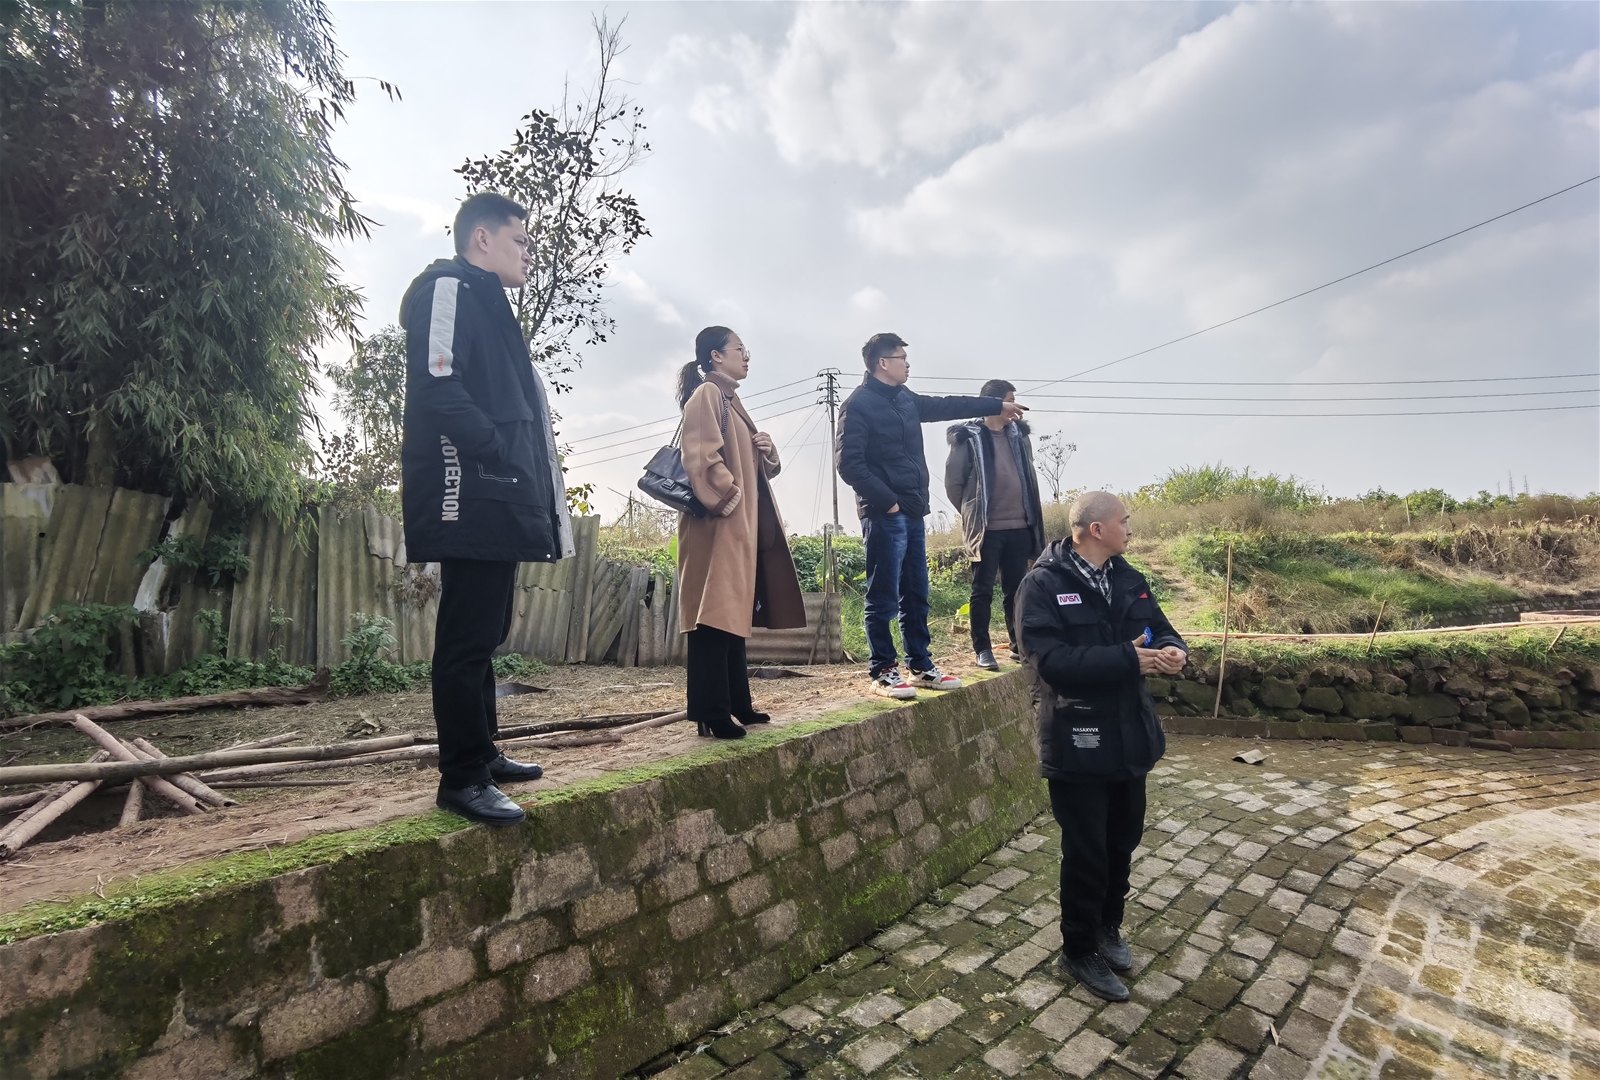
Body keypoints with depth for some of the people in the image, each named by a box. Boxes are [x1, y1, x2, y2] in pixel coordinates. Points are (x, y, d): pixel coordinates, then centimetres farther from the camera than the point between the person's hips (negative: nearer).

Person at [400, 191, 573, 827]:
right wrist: (501, 453, -15)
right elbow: (437, 385, -18)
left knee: (483, 633, 14)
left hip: (497, 501, 10)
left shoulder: (486, 302, 26)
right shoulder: (448, 288, -3)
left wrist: (524, 476, 12)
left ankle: (481, 754, 26)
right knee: (469, 638, -6)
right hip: (472, 496, -10)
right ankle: (462, 777, 3)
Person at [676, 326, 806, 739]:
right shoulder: (706, 395, -6)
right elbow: (702, 456, -19)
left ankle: (736, 703, 19)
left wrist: (767, 448, 6)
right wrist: (729, 498, -20)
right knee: (714, 613, -10)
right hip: (719, 523, -10)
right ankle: (711, 713, -6)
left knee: (734, 612, 11)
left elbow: (757, 466, 26)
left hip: (742, 523, 10)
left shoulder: (730, 400, 23)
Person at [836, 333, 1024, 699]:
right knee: (884, 598, -3)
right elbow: (849, 463, -16)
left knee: (916, 595, 12)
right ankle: (883, 672, 7)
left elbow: (948, 406, 30)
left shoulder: (905, 399, 16)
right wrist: (886, 500, -17)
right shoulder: (859, 404, -8)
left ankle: (921, 666, 21)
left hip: (913, 511, 8)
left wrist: (997, 405, 35)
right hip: (884, 514, -8)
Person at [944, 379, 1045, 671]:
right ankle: (983, 649, 8)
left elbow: (1029, 478, 20)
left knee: (1016, 590, 12)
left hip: (1019, 527, 5)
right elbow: (953, 482, -3)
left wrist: (1030, 514, 16)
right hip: (986, 529, -5)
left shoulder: (1018, 435, 13)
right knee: (983, 591, 1)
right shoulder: (968, 438, -6)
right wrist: (972, 512, 5)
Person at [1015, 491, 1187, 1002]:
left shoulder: (1129, 579, 6)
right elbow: (1051, 661, -26)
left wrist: (1172, 650, -14)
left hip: (1130, 737, 7)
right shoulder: (1043, 585, -17)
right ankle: (1079, 951, 29)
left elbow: (1160, 629, 9)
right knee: (1086, 854, 7)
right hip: (1078, 743, -7)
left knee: (1123, 843, 21)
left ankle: (1108, 926, 45)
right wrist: (1128, 659, -27)